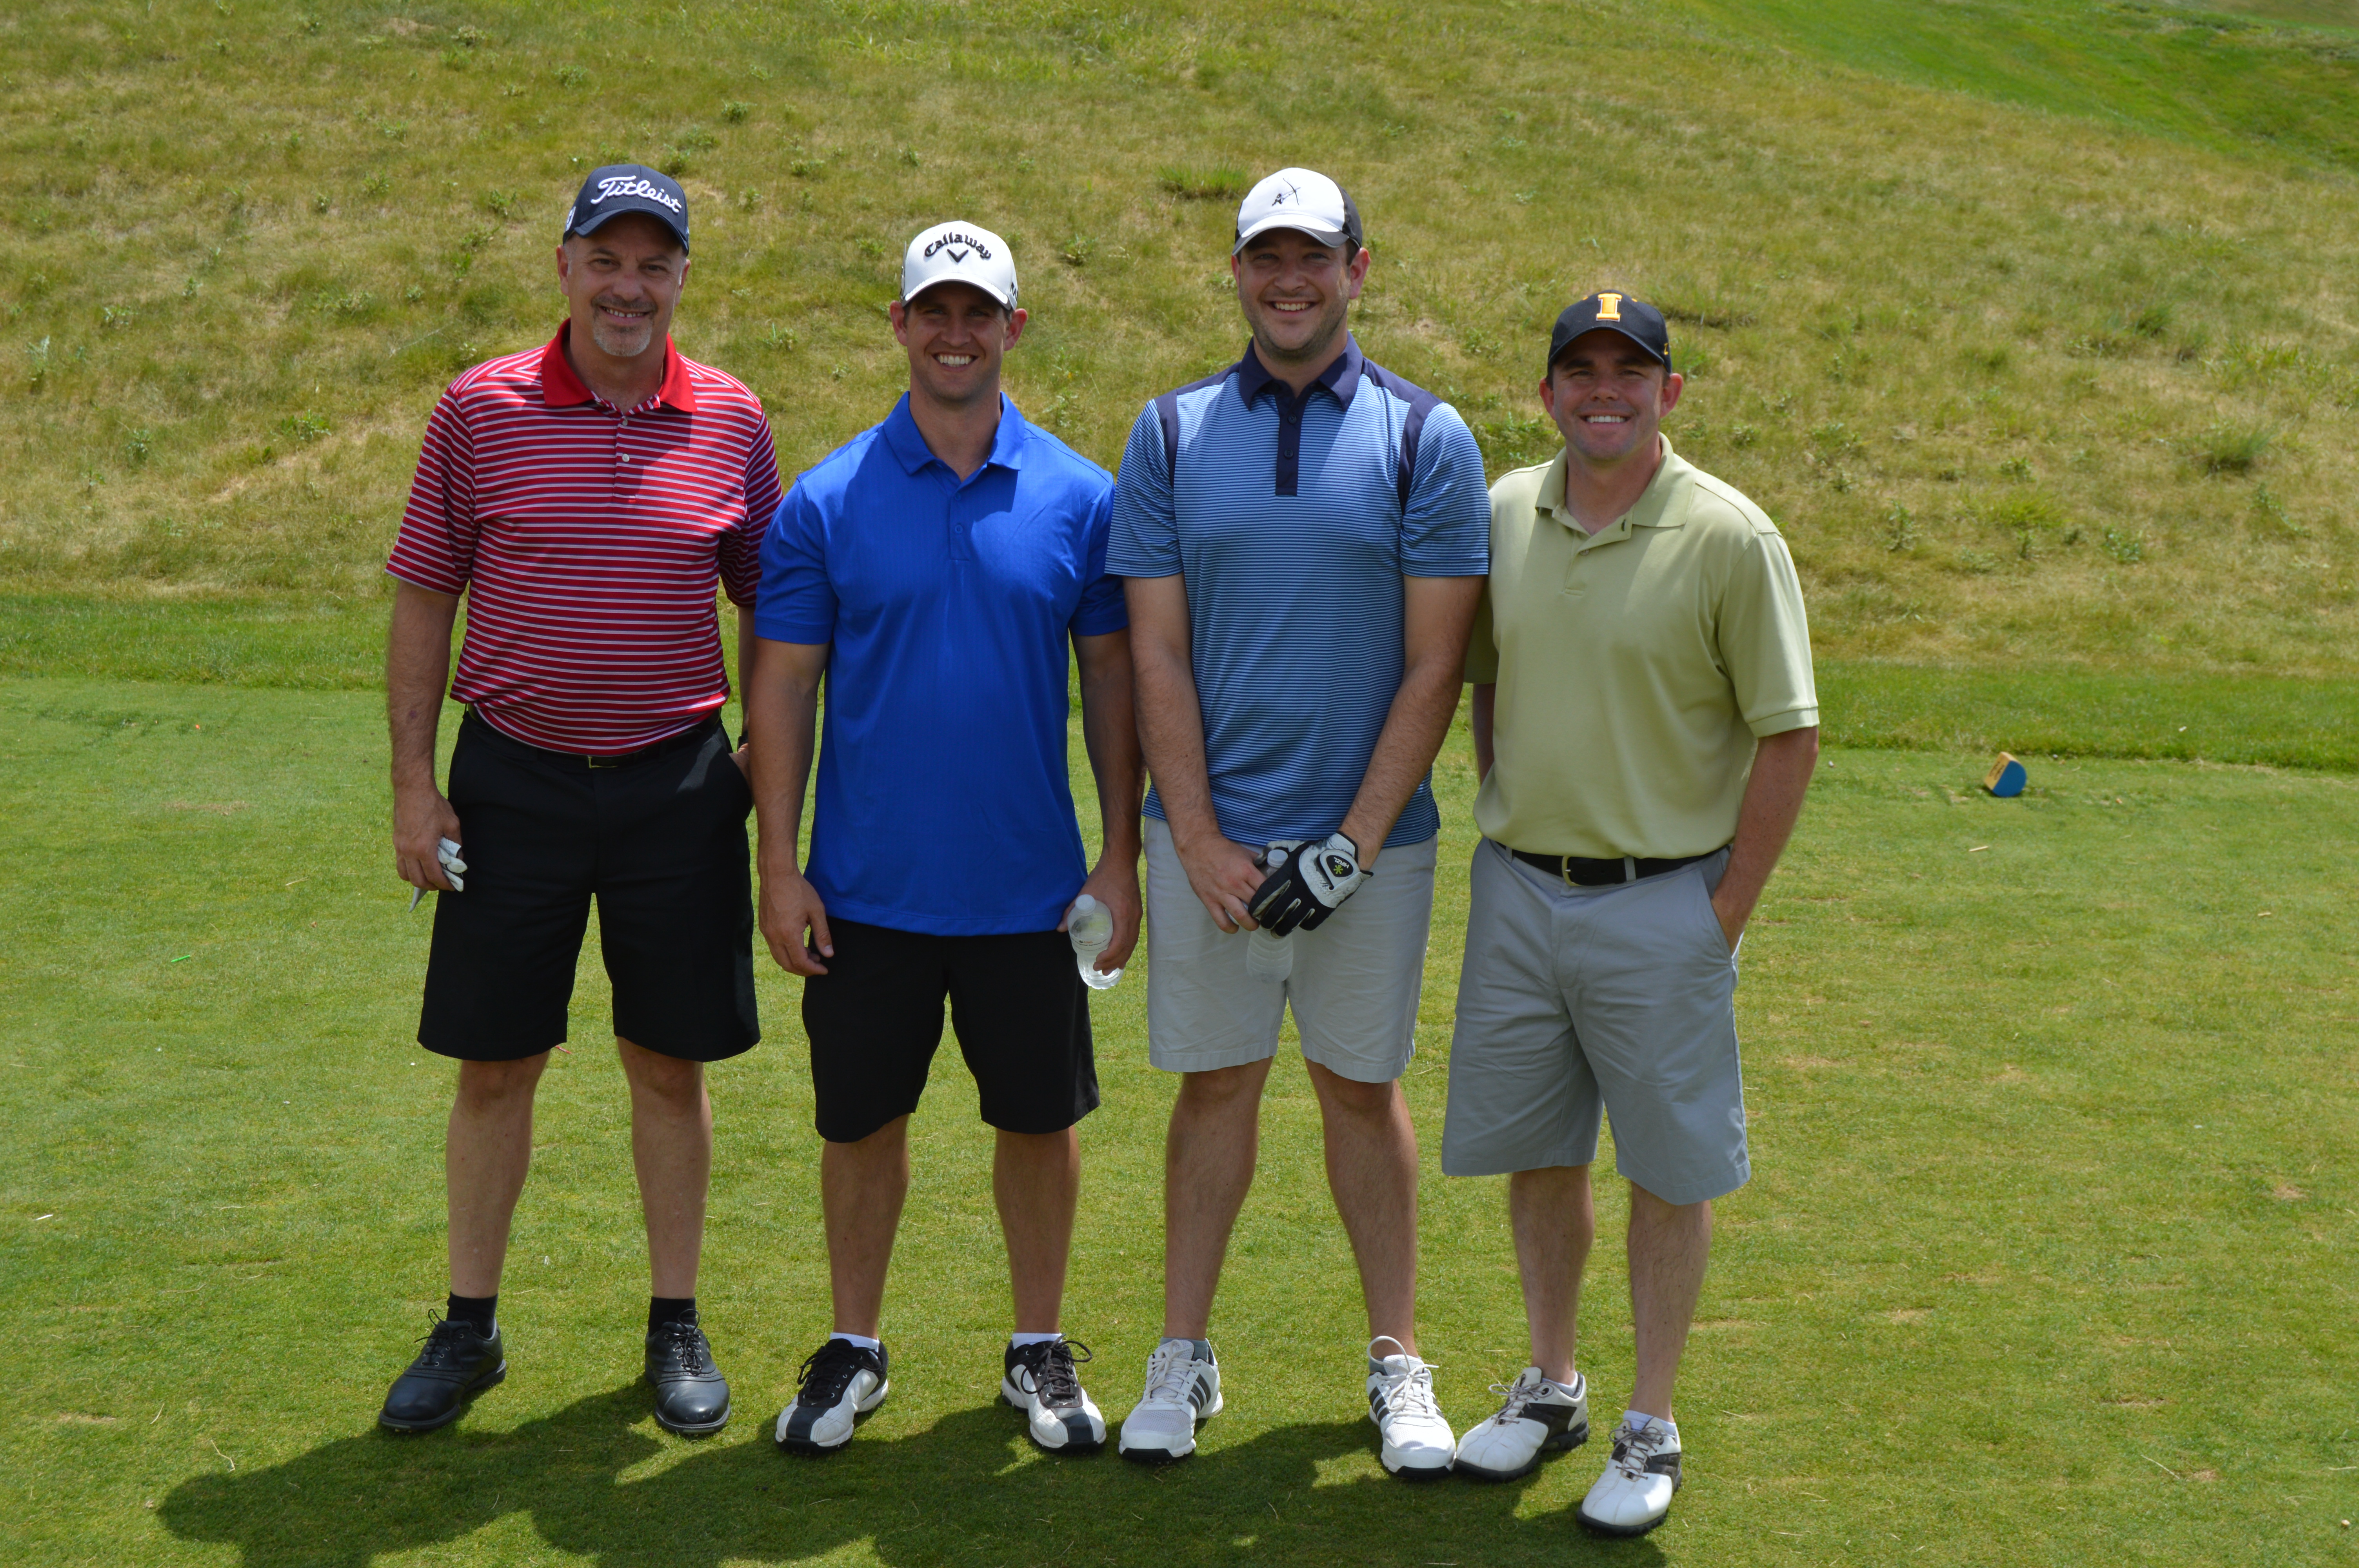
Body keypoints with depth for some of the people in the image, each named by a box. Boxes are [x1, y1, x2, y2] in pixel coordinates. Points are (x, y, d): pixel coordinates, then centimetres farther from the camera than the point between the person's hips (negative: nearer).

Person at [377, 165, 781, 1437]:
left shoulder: (731, 422, 0)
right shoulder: (480, 410, -3)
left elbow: (767, 609, 8)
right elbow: (422, 597, 2)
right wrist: (413, 783, -2)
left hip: (678, 785, 1)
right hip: (513, 779, 0)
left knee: (670, 1063, 8)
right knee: (493, 1063, 7)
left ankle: (676, 1328, 22)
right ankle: (468, 1330, 22)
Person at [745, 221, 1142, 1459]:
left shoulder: (1079, 497, 0)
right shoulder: (827, 500, -3)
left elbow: (1112, 675, 4)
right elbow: (781, 683, -2)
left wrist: (1122, 855, 0)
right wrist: (778, 867, -6)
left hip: (1029, 884, 1)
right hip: (867, 887, 0)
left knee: (1039, 1119, 10)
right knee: (861, 1121, 10)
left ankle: (1040, 1353, 27)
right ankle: (854, 1351, 27)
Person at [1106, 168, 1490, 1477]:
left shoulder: (1427, 440, -1)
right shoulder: (1172, 433, 4)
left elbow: (1433, 668, -4)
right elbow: (1156, 655, 1)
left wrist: (1354, 846, -11)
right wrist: (1201, 843, -7)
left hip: (1369, 840, -1)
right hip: (1209, 835, 1)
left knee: (1362, 1086, 9)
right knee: (1215, 1082, 8)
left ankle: (1397, 1363, 21)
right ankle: (1183, 1356, 20)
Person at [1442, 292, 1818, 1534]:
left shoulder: (1729, 538, -11)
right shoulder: (1504, 514, 4)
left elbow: (1788, 735, -9)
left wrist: (1725, 913, -9)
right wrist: (1504, 839, 10)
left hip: (1662, 904, -4)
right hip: (1516, 889, 5)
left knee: (1667, 1171, 5)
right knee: (1533, 1153, 14)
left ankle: (1650, 1429, 19)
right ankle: (1551, 1386, 32)